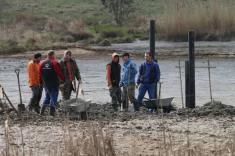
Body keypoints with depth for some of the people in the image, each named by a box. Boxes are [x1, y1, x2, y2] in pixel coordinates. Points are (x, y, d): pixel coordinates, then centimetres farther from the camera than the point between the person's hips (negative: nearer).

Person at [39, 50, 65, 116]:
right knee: (54, 97, 1)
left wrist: (42, 81, 20)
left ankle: (42, 111, 10)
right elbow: (59, 73, -13)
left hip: (45, 84, 6)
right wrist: (63, 80, 0)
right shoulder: (55, 63, -12)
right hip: (54, 84, -6)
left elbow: (40, 74, 11)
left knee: (47, 96, 18)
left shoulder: (42, 63, 6)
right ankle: (52, 112, -2)